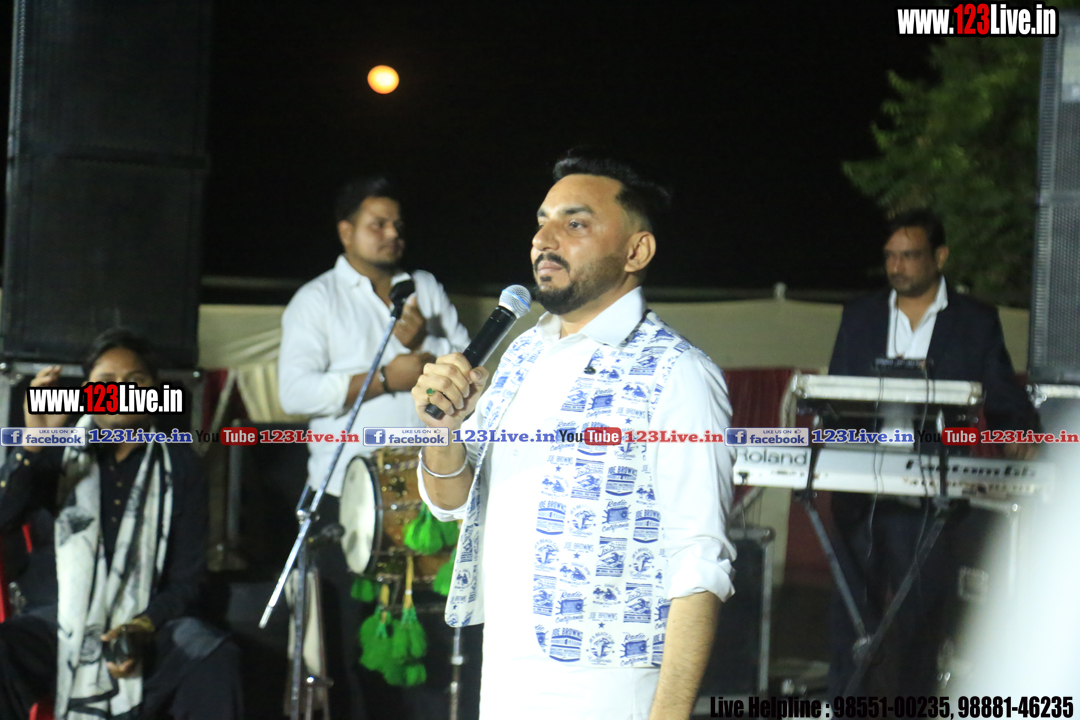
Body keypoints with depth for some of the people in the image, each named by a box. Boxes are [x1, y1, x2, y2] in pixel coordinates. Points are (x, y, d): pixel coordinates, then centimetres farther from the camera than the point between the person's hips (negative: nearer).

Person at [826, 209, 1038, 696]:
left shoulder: (976, 323, 5)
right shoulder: (860, 316, 12)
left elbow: (1003, 401, 3)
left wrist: (1020, 436, -17)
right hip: (861, 492, 2)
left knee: (921, 617, 1)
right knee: (851, 608, 2)